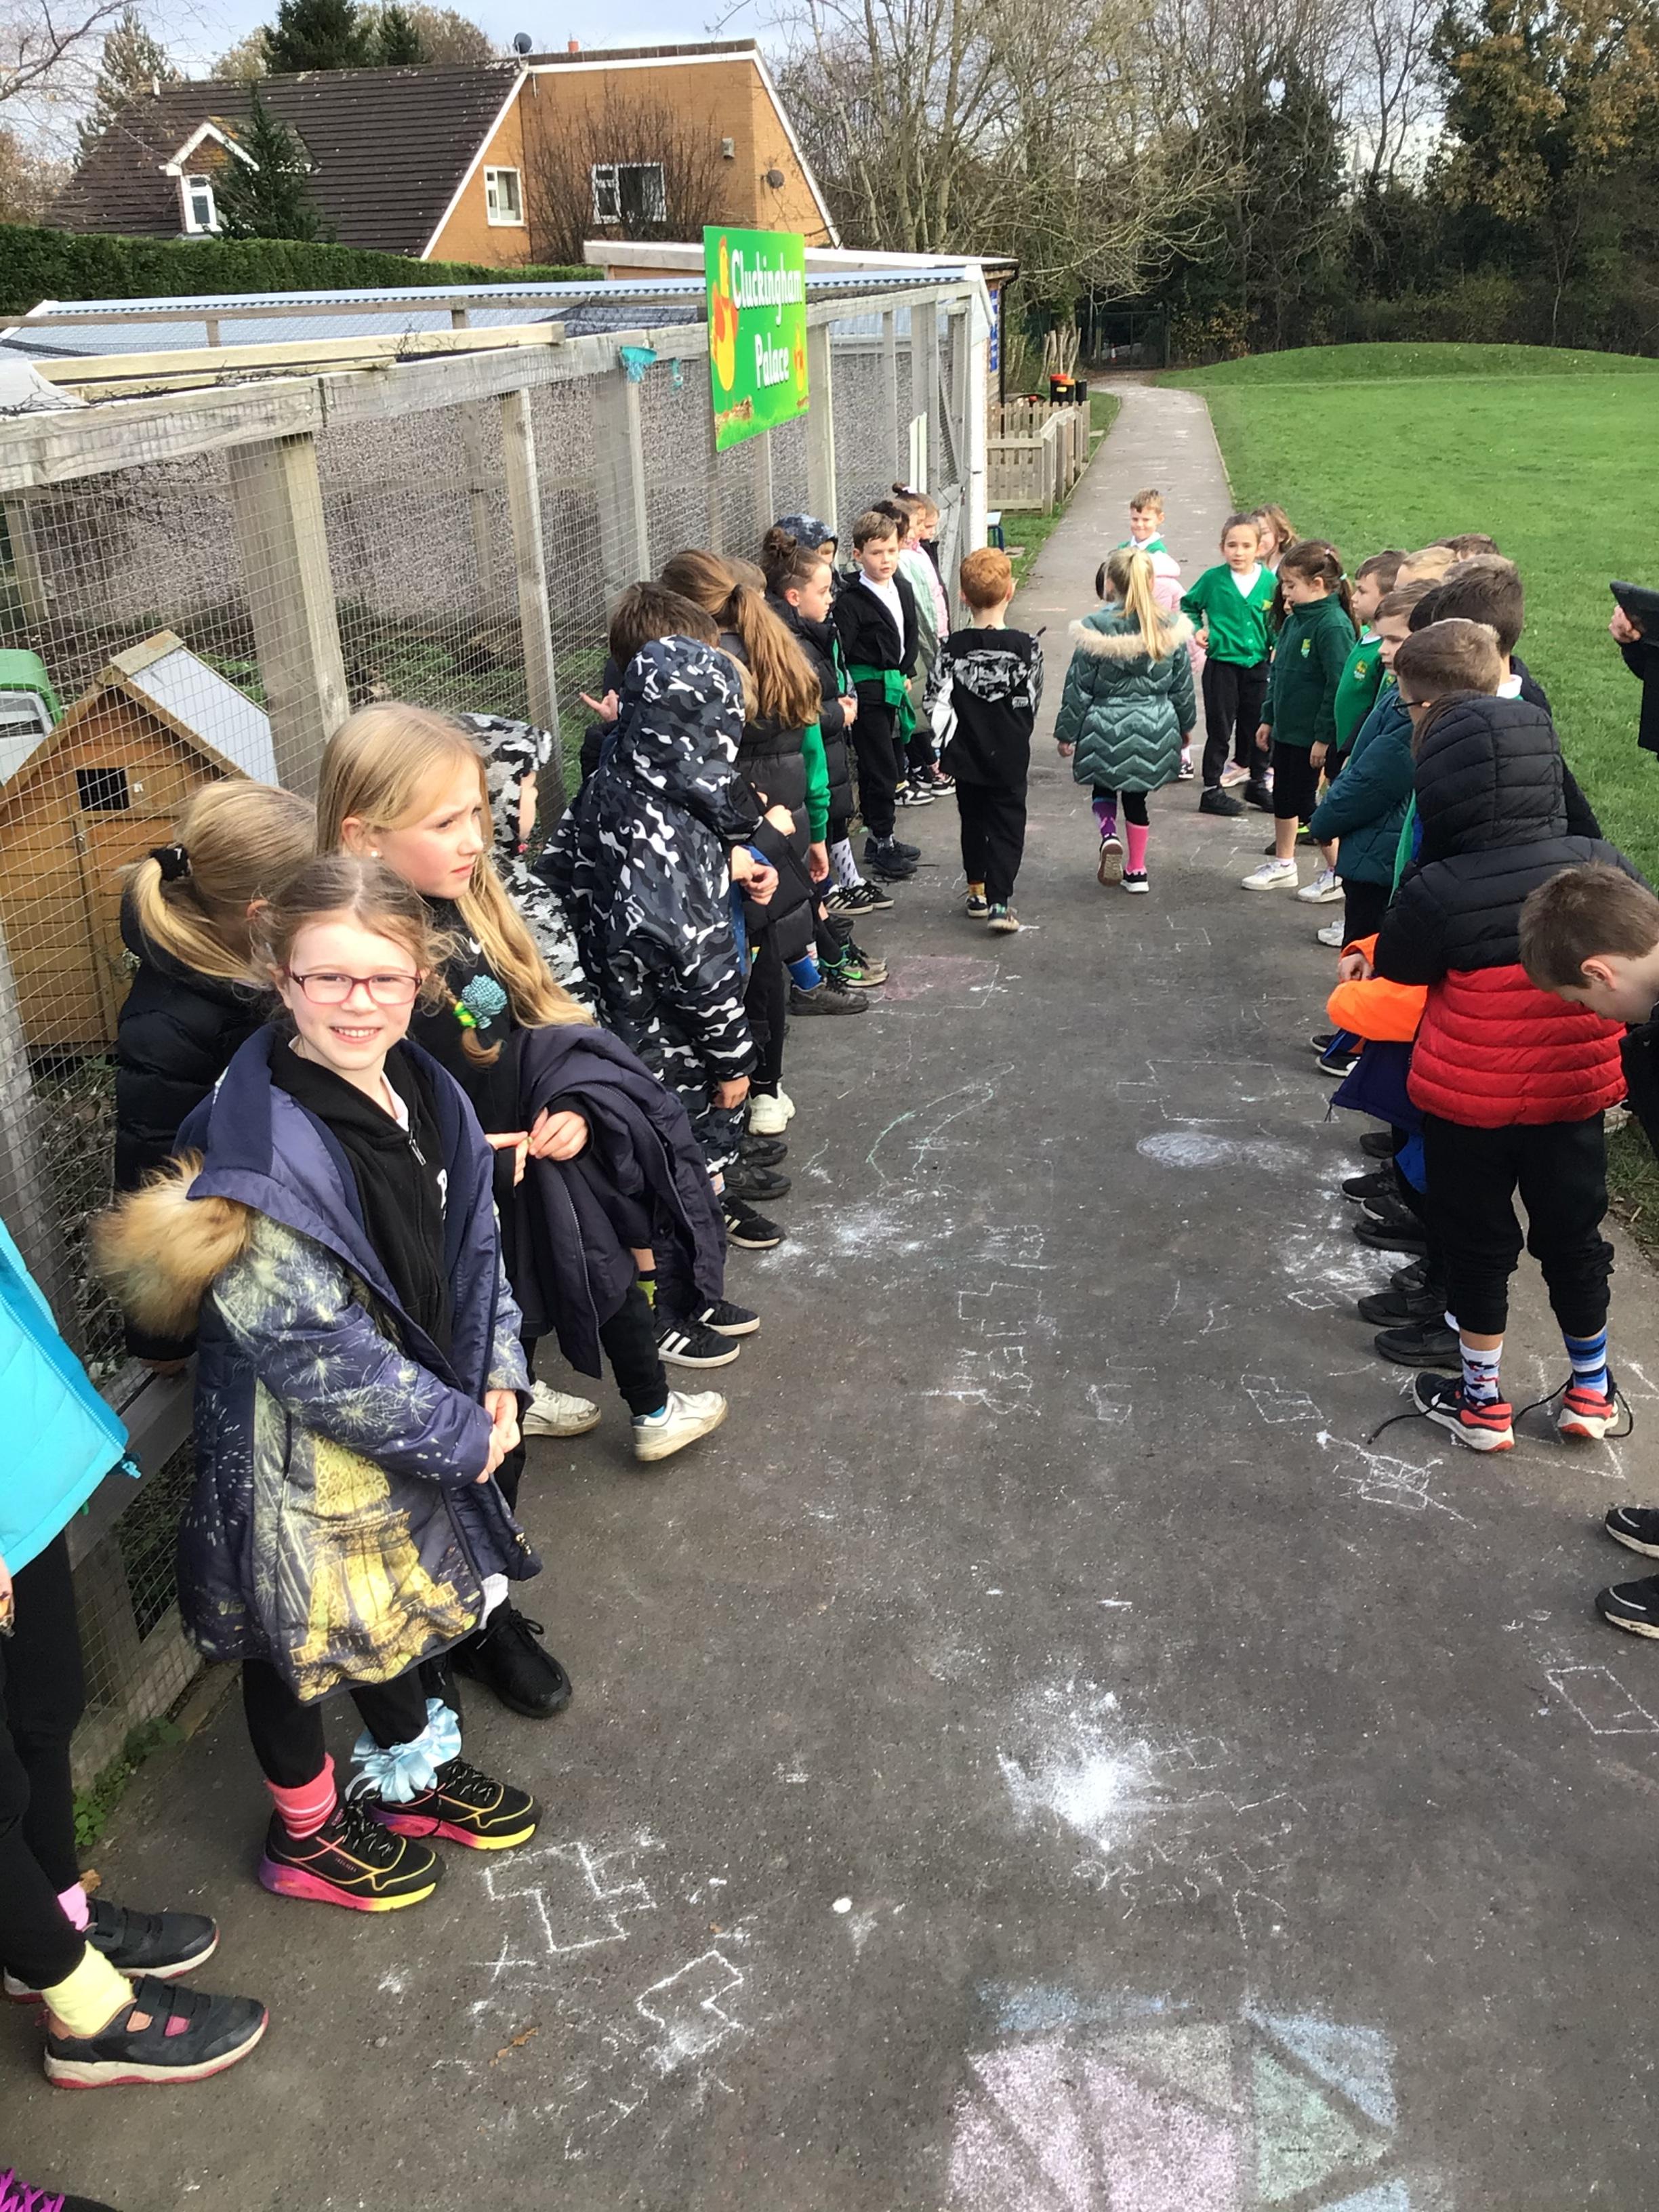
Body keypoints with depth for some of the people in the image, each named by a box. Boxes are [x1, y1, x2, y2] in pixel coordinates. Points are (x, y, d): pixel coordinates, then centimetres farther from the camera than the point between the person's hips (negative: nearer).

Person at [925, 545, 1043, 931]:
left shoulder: (953, 648, -9)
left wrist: (941, 745, 6)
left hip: (966, 755, 2)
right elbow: (1032, 703, -4)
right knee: (1007, 827, 4)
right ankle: (1000, 903, -5)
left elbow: (936, 702, -9)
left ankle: (977, 891, 30)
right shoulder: (1026, 648, -13)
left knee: (973, 822, 19)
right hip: (1010, 758, -2)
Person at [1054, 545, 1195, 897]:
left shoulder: (1096, 629, -13)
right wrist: (1185, 725, 23)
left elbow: (1078, 689, -8)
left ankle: (1109, 835, -9)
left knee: (1103, 790, 19)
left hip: (1106, 727, -3)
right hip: (1155, 729, 3)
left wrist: (1066, 733, 3)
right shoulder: (1170, 630, -2)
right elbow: (1183, 686, 8)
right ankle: (1137, 870, 20)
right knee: (1136, 800, 16)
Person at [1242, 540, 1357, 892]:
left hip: (1314, 736, -9)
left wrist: (1324, 737, -21)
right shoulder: (1293, 620, 8)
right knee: (1283, 799, 19)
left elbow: (1339, 685, -20)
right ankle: (1282, 865, 34)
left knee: (1310, 804, -2)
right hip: (1286, 731, 9)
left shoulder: (1334, 625, -19)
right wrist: (1268, 718, 16)